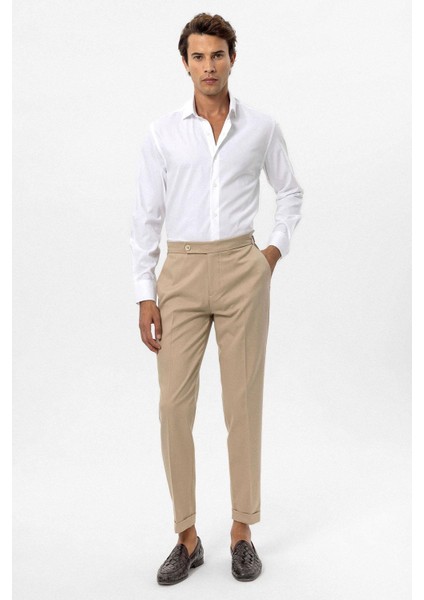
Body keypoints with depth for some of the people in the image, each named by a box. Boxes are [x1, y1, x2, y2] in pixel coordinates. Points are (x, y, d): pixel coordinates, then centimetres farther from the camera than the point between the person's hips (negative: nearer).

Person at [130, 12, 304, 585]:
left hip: (241, 272, 0)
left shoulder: (262, 127, 4)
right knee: (175, 406, -1)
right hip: (181, 275, 1)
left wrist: (277, 247, 6)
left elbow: (290, 191, 20)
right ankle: (186, 537, 14)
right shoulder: (162, 131, 3)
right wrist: (145, 295, -3)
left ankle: (243, 532, 19)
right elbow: (147, 216, 2)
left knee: (244, 403, 4)